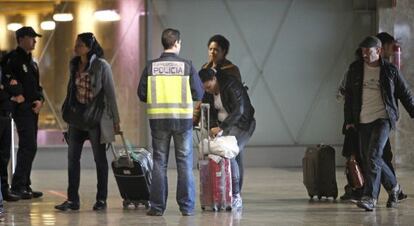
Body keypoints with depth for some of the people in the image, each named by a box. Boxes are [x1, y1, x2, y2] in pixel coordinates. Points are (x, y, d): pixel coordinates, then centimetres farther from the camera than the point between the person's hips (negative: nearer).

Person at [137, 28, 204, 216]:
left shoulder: (151, 66, -2)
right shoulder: (187, 66, -6)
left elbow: (142, 94, 1)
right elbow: (199, 94, -3)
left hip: (158, 120, 1)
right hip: (183, 118, -1)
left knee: (159, 162, 9)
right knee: (184, 162, 8)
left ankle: (157, 206, 9)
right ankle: (186, 206, 9)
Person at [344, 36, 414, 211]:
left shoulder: (390, 70, -1)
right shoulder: (355, 69, 5)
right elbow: (349, 96, 12)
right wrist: (349, 120, 8)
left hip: (383, 119, -4)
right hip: (363, 121, 4)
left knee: (373, 156, -18)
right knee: (368, 159, 7)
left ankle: (370, 198, -18)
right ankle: (393, 187, 30)